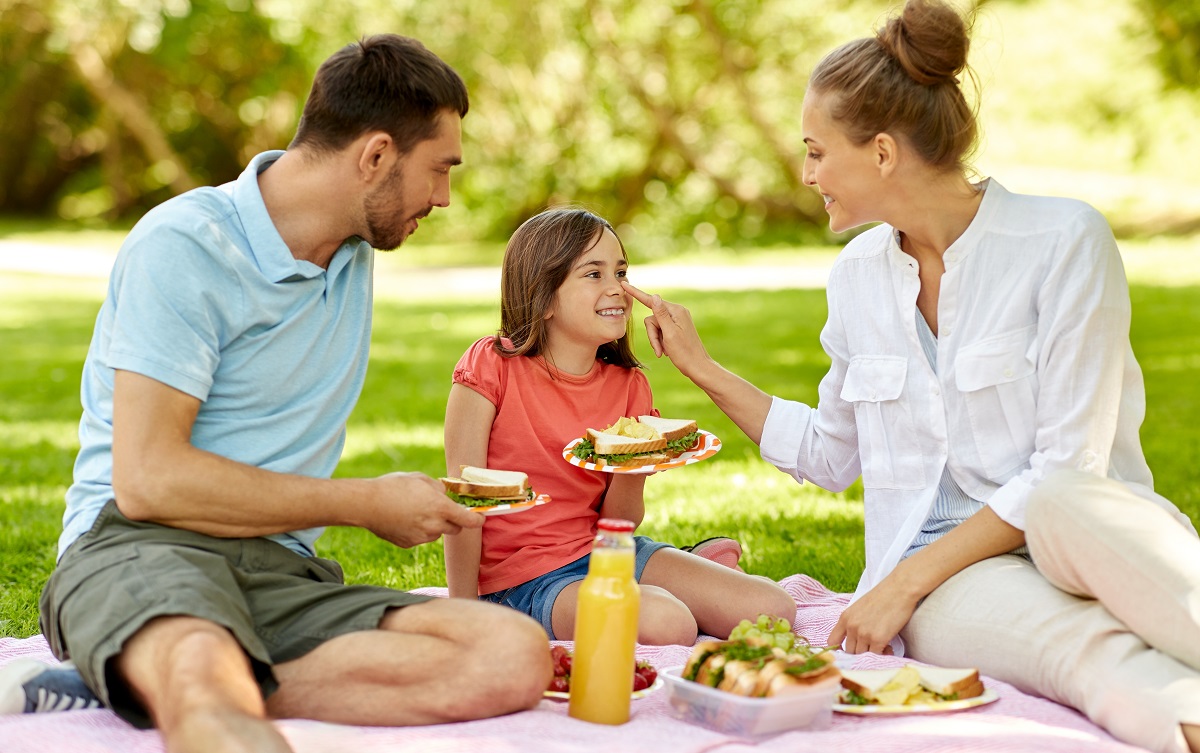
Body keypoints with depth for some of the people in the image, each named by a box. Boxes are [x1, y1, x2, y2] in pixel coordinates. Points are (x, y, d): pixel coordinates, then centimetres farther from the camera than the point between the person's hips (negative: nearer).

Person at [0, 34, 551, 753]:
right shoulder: (184, 246, -6)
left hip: (280, 572, 9)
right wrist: (367, 505, -6)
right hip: (137, 545, -8)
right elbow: (147, 480, -14)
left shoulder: (357, 251, 19)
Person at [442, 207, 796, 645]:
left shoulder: (629, 386, 2)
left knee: (773, 609, -8)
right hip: (522, 576, -6)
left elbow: (621, 521, 2)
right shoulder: (493, 366, -12)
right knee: (666, 623, -34)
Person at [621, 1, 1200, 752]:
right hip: (948, 585, 2)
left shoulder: (1064, 239, -8)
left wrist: (906, 580, -14)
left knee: (1061, 506, -40)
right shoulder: (858, 274, 10)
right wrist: (701, 366, 19)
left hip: (1083, 534, -2)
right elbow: (830, 455, 24)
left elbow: (1065, 468, -13)